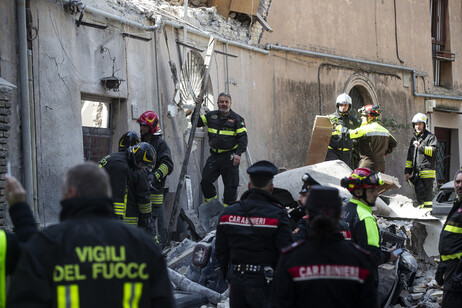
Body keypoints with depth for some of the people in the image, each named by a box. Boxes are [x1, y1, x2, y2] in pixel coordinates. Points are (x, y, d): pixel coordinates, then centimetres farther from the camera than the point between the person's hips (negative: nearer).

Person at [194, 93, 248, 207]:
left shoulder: (237, 119, -1)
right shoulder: (211, 116, 10)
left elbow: (243, 138, -6)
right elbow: (197, 122, 14)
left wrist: (238, 154, -18)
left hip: (230, 157, -4)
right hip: (214, 156, 4)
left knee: (230, 185, -2)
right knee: (205, 181, 1)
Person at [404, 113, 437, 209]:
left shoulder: (430, 137, 1)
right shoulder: (414, 139, 22)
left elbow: (433, 151, -13)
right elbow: (409, 157, 24)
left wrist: (420, 147, -20)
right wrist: (407, 171, 18)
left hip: (427, 172, -7)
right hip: (416, 173, 7)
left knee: (427, 195, -10)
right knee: (419, 196, 9)